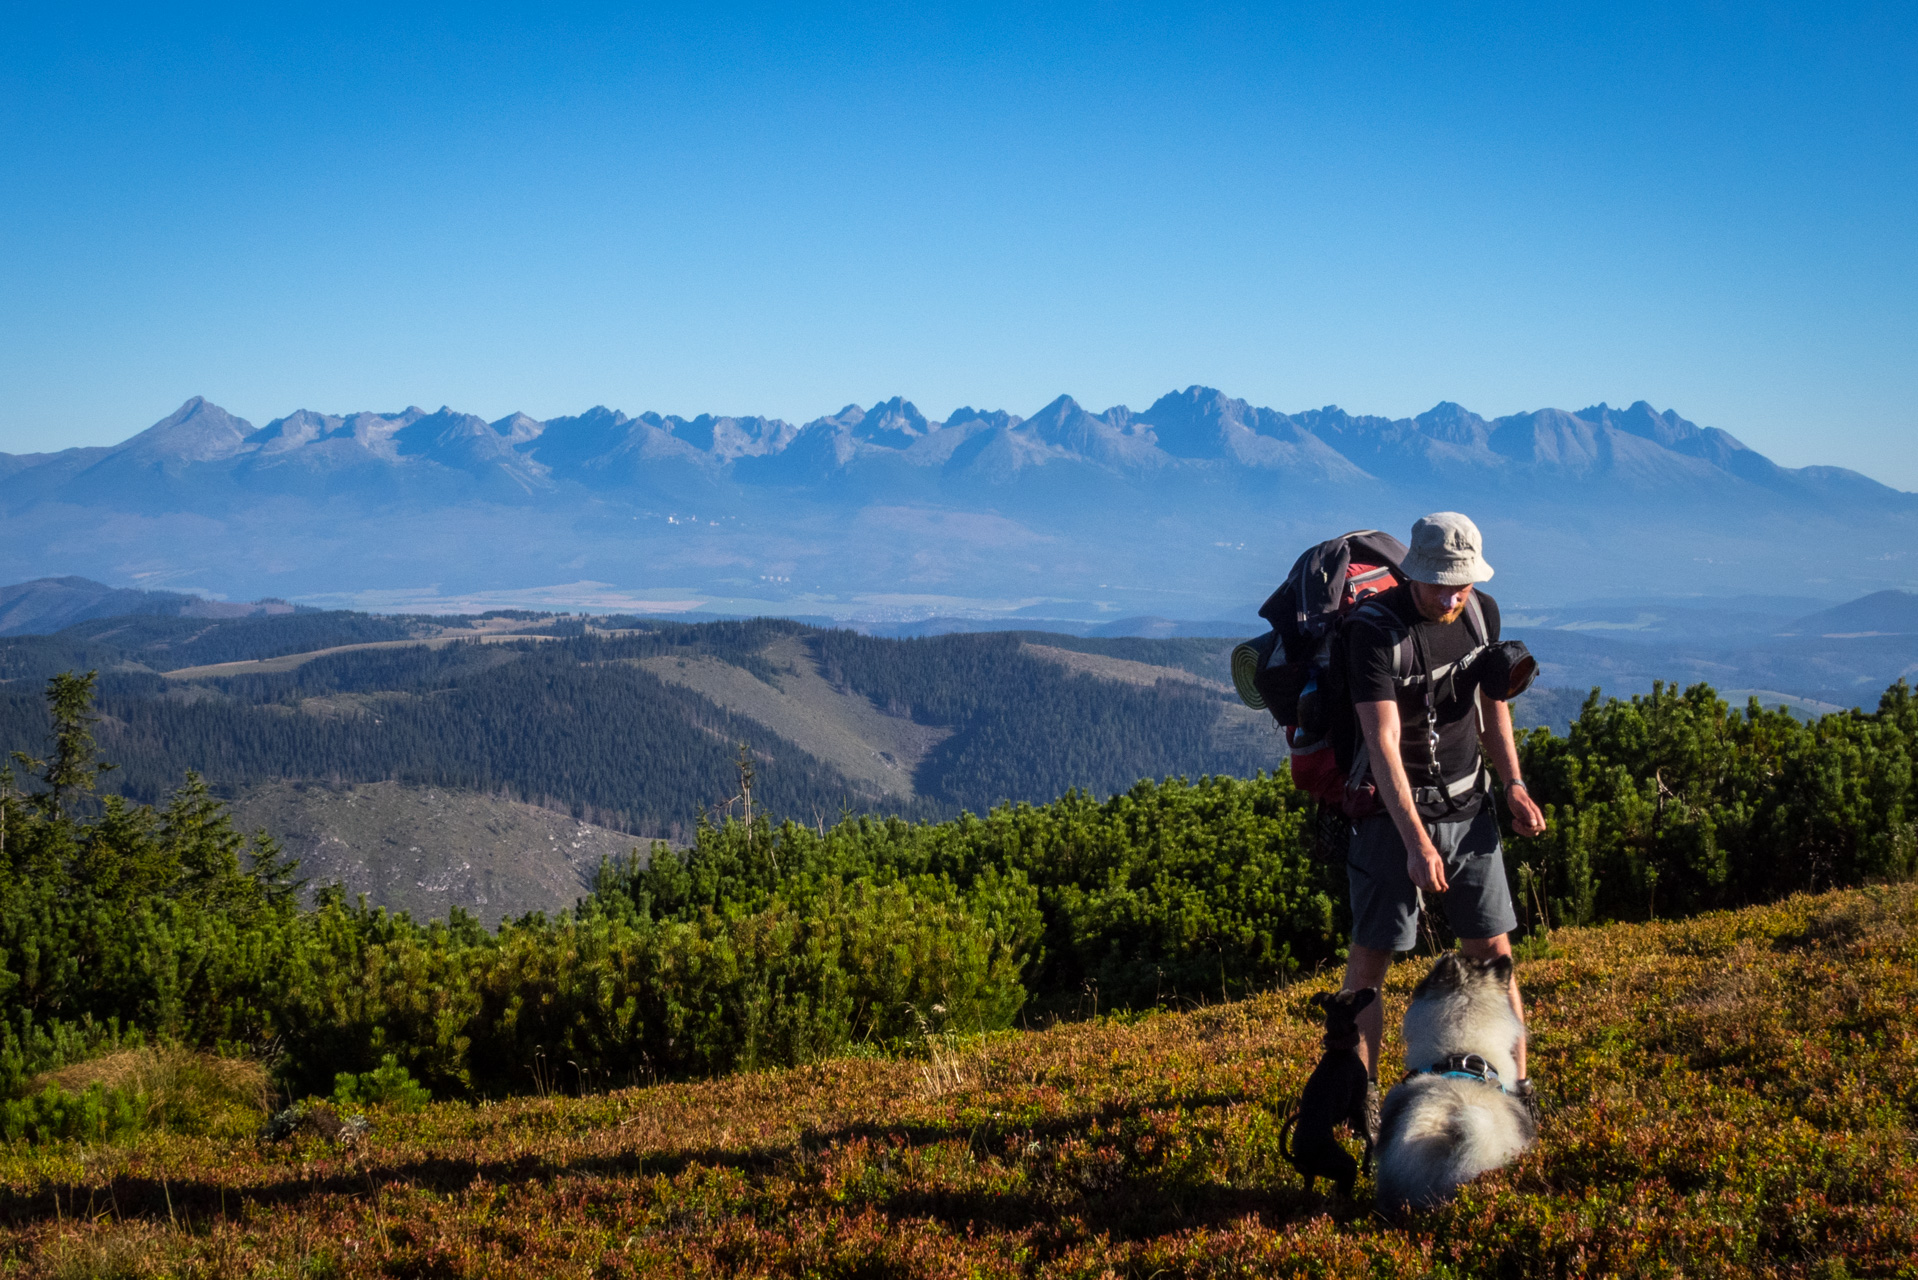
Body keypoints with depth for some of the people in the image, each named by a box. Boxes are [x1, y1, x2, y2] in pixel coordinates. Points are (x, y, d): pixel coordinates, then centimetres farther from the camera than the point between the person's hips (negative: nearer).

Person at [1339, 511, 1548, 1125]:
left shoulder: (1482, 611, 0)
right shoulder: (1373, 629, -20)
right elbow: (1383, 742, -25)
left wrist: (1513, 785, 6)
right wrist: (1416, 841, -31)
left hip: (1467, 806, 5)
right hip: (1393, 811, -5)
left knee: (1492, 947, 6)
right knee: (1370, 955, -2)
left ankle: (1515, 1085, 15)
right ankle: (1359, 1096, 8)